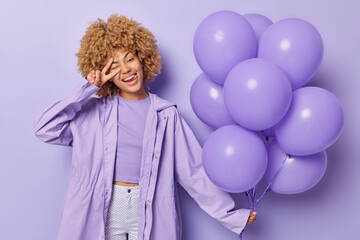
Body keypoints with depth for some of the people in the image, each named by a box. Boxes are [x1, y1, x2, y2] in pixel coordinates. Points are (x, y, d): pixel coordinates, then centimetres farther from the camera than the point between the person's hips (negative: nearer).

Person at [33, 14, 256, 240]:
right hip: (104, 208, 1)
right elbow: (45, 129, -6)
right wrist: (86, 88, -8)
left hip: (149, 210, 0)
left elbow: (195, 170, 1)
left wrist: (231, 215, 0)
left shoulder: (166, 115, 0)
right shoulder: (95, 111, 2)